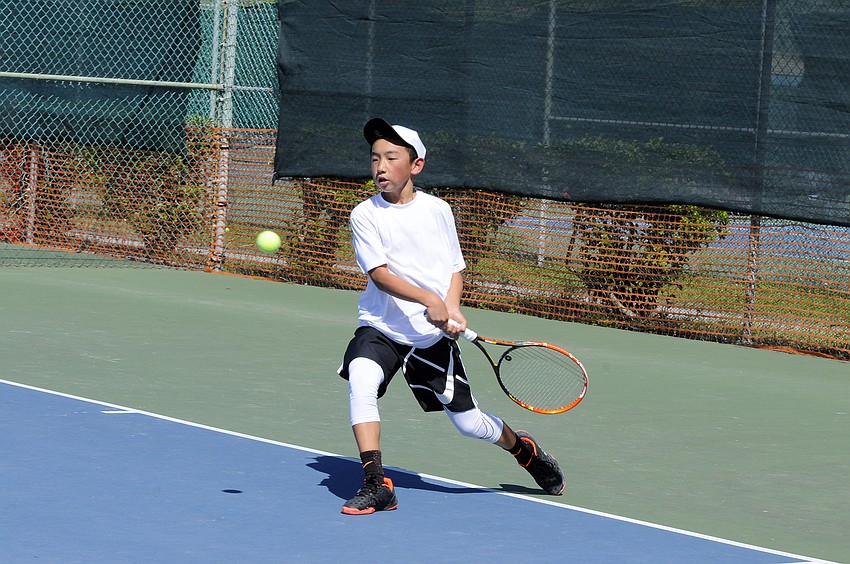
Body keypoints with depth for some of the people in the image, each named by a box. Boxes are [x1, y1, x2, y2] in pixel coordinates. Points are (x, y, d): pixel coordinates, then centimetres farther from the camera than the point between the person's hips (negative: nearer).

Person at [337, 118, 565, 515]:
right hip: (381, 328, -1)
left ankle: (521, 446, 37)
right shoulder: (365, 215, -4)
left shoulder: (437, 210, 2)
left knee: (468, 423, 4)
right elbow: (379, 273, -14)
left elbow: (455, 268, 9)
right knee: (361, 379, -31)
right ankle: (376, 485, -26)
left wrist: (451, 308, -11)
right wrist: (428, 299, -28)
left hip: (433, 335, 1)